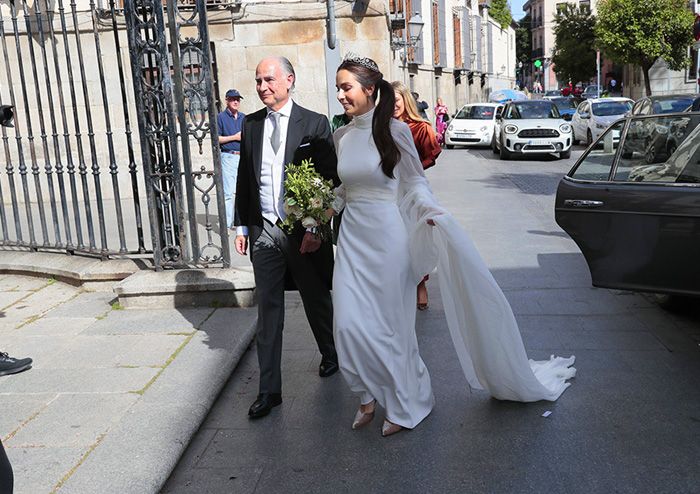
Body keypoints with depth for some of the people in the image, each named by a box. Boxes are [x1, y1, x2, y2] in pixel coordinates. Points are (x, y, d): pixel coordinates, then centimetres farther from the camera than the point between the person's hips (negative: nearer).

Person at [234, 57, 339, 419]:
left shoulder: (314, 124, -6)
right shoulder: (250, 125, 7)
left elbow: (330, 180, -8)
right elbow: (244, 179, 11)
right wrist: (241, 226, 8)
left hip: (305, 231, -3)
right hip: (264, 231, 3)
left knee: (317, 302, 16)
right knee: (267, 312, 5)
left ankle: (330, 355, 43)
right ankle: (269, 390, 13)